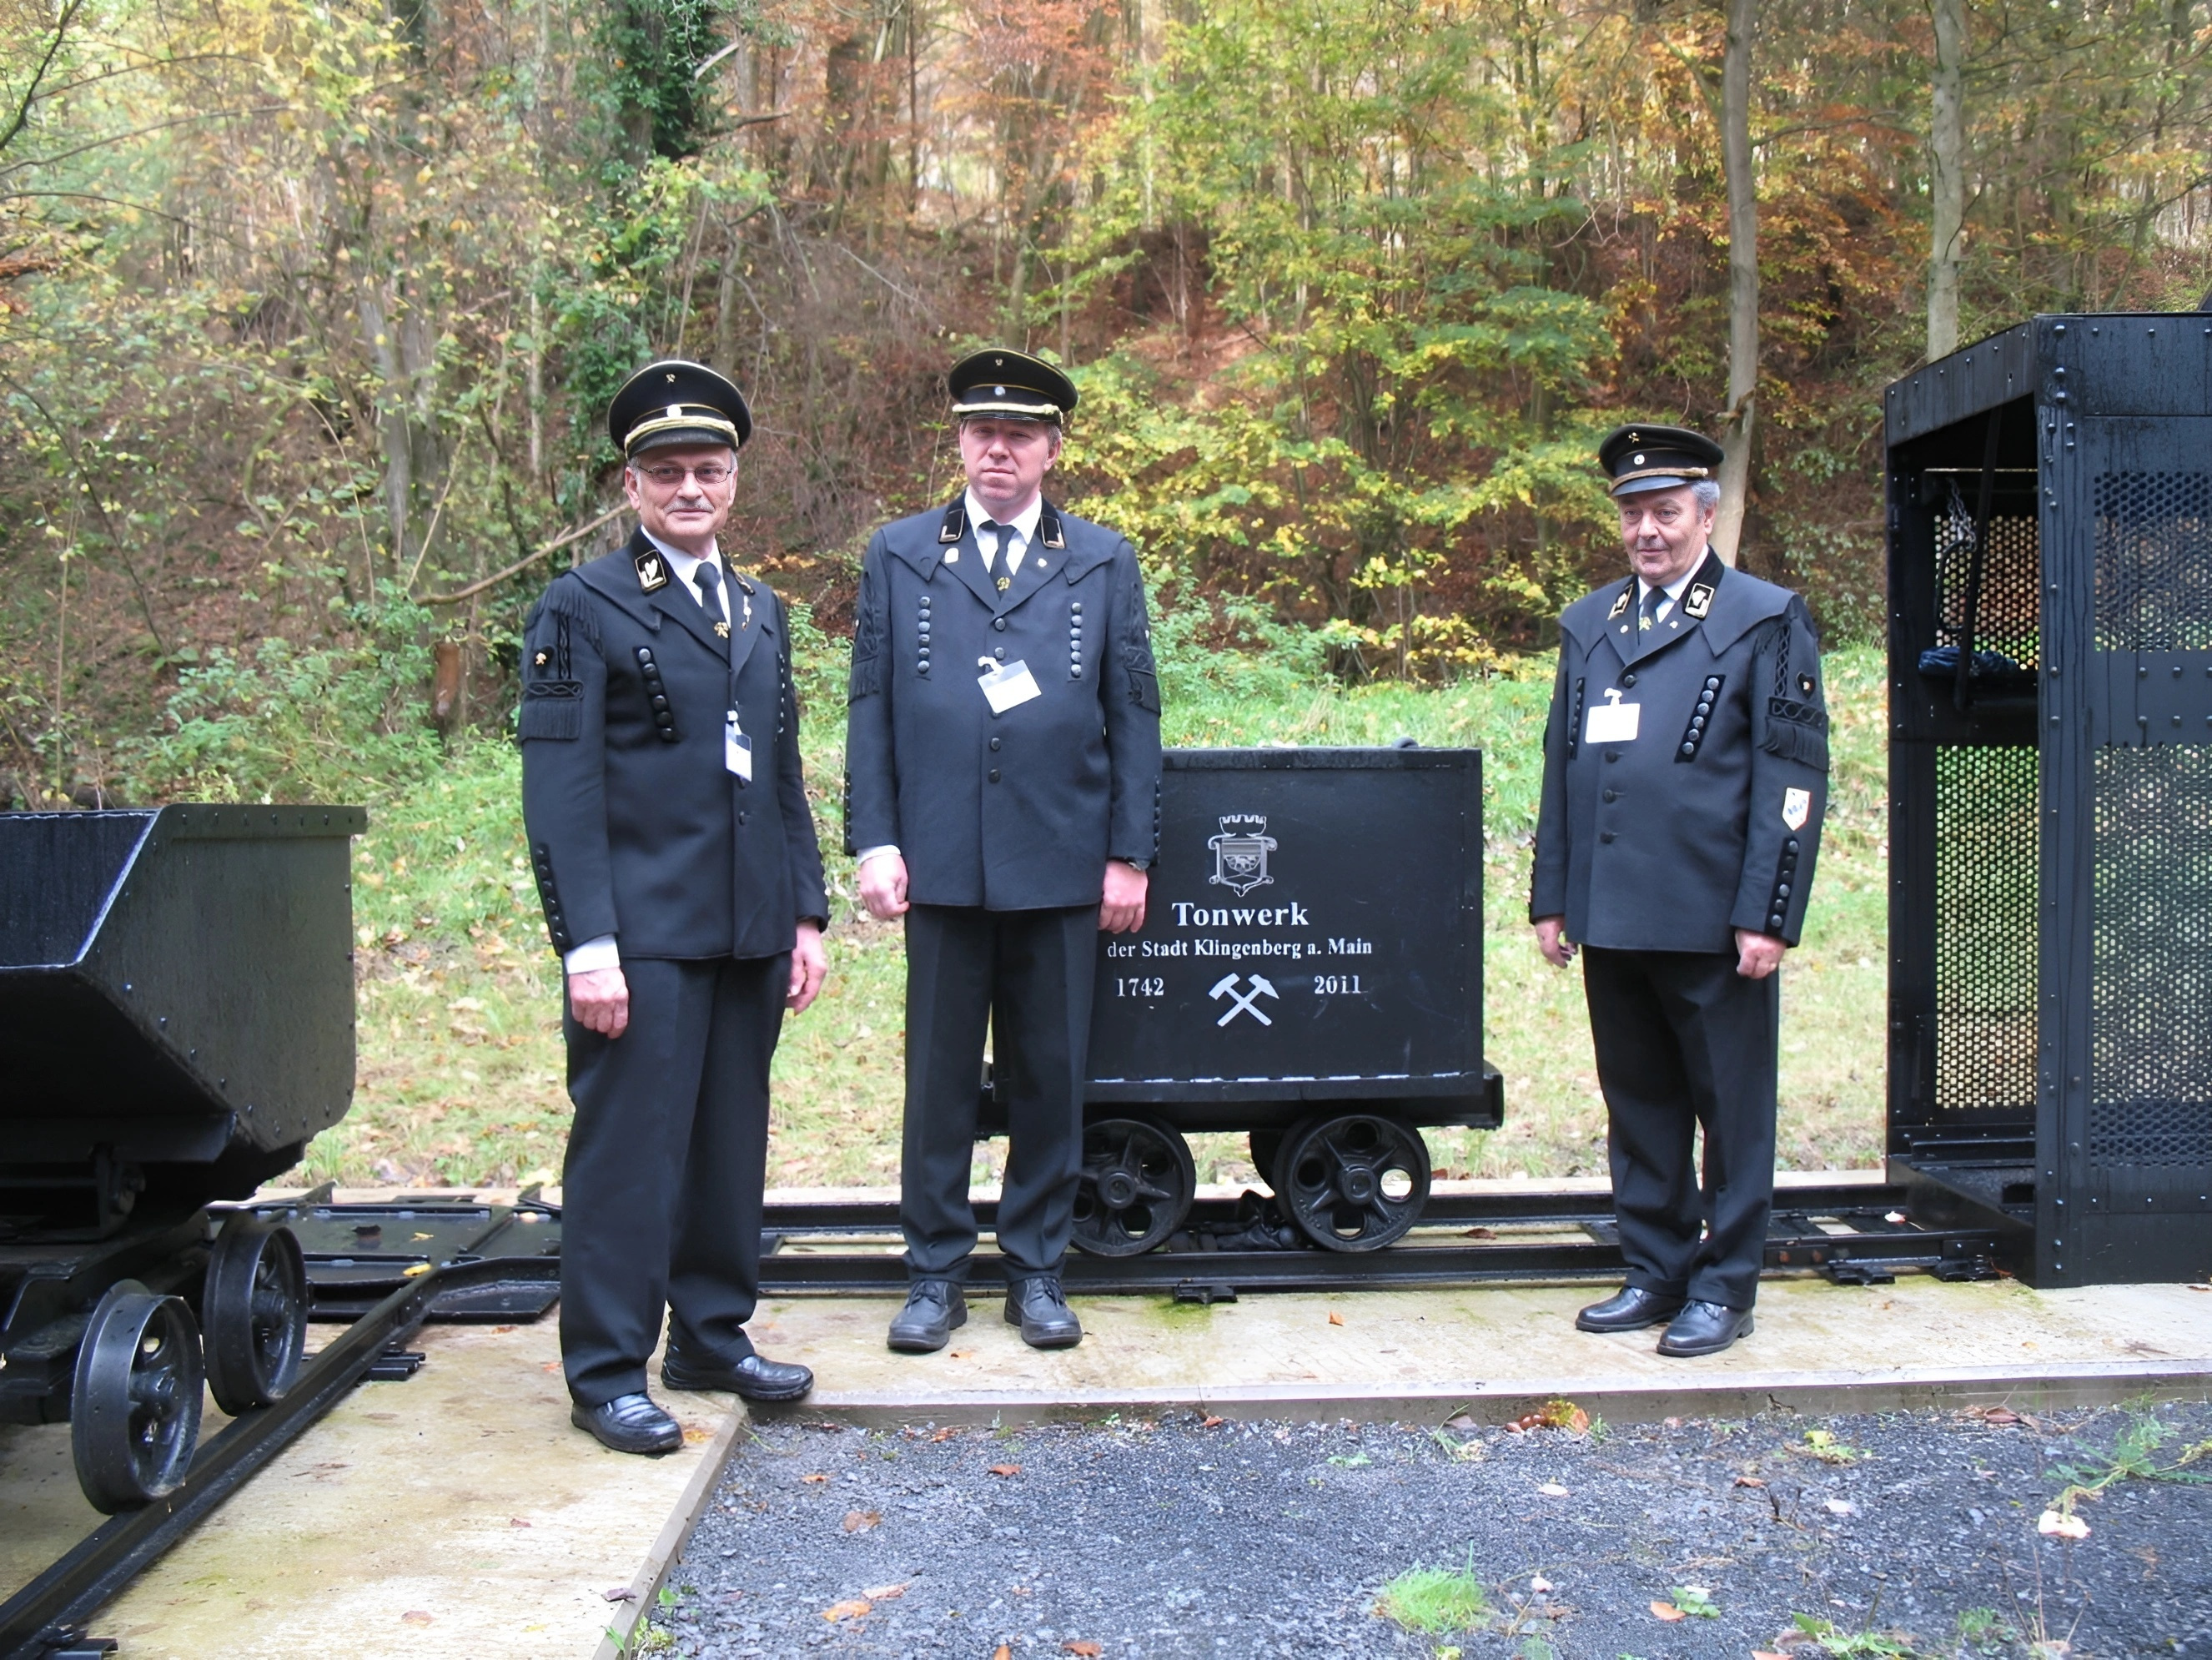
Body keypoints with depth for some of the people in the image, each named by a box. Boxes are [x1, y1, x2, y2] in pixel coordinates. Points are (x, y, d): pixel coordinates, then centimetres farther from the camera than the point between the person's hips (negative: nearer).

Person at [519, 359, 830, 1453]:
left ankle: (713, 1337, 27)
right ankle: (607, 1371, 11)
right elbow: (559, 790, -8)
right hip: (644, 933, -6)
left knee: (731, 1144, 13)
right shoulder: (582, 608, -2)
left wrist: (806, 916, 12)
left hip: (750, 932, 6)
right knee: (627, 1149, -1)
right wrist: (587, 945, -14)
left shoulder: (761, 611, 17)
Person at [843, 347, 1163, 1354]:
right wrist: (874, 841, -3)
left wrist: (1129, 855, 0)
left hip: (1062, 864, 0)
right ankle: (935, 1274, 19)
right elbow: (870, 709, 6)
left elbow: (1133, 716, 7)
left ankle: (1037, 1270, 21)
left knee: (1051, 1077, 7)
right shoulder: (898, 555, 9)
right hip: (941, 863, 0)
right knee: (939, 1075, 6)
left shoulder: (1103, 563, 9)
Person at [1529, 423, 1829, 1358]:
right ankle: (1655, 1274, 25)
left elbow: (1794, 780, -6)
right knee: (1638, 1106, 13)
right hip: (1613, 921, 5)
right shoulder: (1587, 624, 15)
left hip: (1714, 922, -5)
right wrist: (1551, 897, 9)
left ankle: (1724, 1289, 17)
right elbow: (1560, 769, 15)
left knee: (1730, 1112, 5)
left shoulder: (1766, 620, 0)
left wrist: (1767, 916, -12)